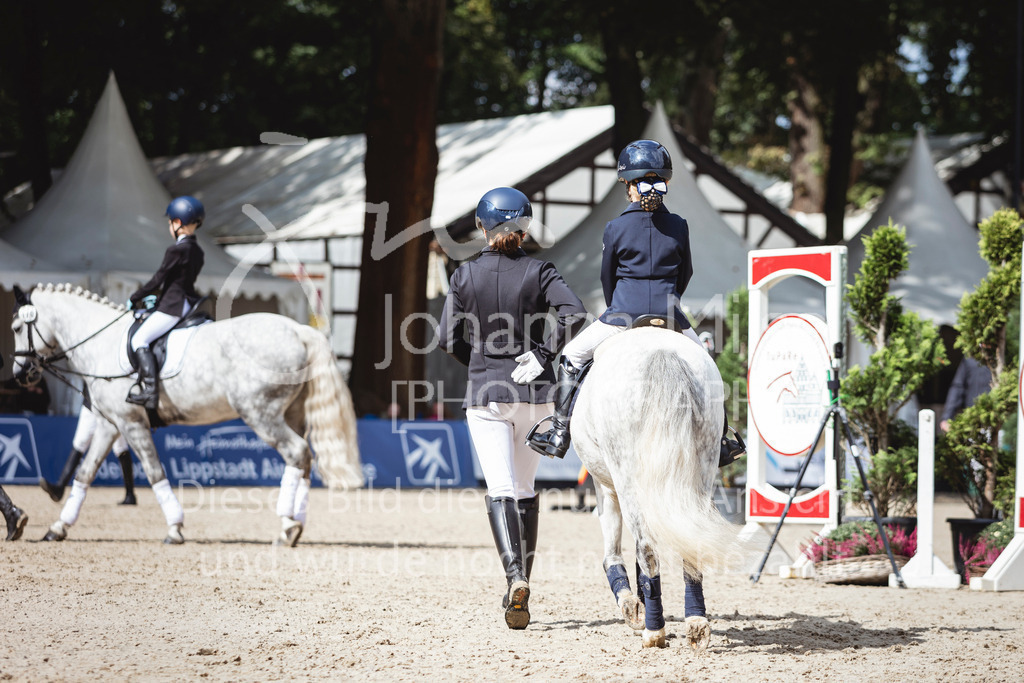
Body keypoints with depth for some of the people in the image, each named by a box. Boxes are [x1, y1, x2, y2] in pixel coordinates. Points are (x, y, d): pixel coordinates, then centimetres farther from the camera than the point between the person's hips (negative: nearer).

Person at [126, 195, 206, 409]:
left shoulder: (176, 250, -16)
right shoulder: (197, 251, 11)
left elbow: (158, 280, -12)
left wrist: (134, 299, 0)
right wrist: (160, 297, 20)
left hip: (173, 305, -10)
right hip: (189, 302, 10)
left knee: (139, 339, -10)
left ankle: (150, 390, -21)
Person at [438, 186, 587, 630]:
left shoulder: (465, 276, -1)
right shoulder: (539, 272, -1)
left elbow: (448, 340, -1)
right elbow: (574, 315, -16)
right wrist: (543, 355, -7)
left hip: (485, 394, -1)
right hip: (535, 394, 1)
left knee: (500, 489, -6)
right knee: (526, 488, 15)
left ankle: (515, 577, -28)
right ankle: (522, 583, 17)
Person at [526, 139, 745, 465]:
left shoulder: (615, 229, -4)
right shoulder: (678, 226, 1)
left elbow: (607, 277, 7)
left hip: (623, 314, -2)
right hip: (670, 315, 2)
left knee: (571, 356, 17)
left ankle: (559, 434, 11)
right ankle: (721, 442, 25)